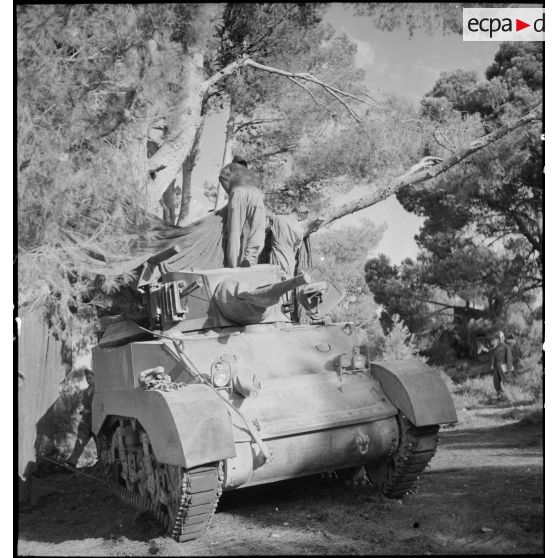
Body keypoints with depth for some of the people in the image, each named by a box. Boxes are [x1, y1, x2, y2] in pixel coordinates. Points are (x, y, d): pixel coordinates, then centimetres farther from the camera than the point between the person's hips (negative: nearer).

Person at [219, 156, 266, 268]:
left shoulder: (232, 166, 34)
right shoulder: (253, 174, 45)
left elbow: (223, 176, 13)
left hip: (238, 192, -2)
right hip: (256, 193, 2)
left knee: (235, 230, -2)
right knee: (257, 233, -4)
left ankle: (233, 267, -9)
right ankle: (250, 258, -31)